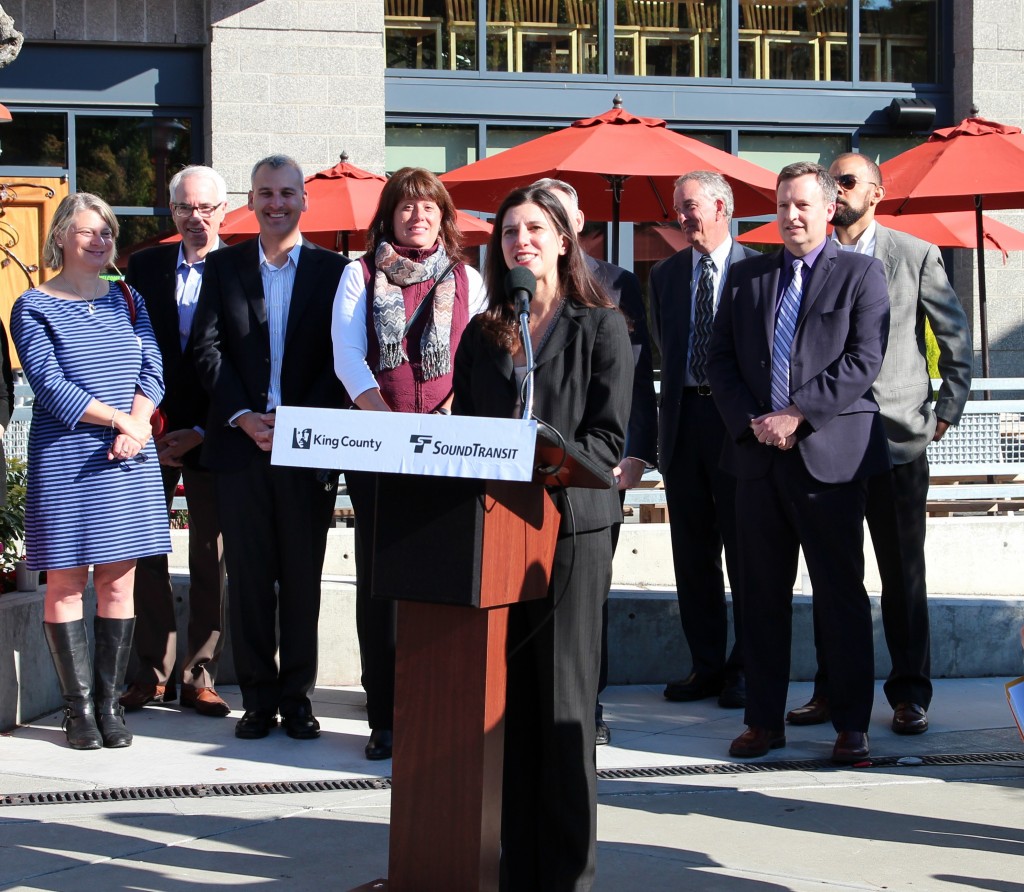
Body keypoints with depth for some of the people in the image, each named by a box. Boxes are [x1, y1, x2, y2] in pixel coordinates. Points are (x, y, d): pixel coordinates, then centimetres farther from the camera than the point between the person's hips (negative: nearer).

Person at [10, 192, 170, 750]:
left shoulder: (128, 301, 14)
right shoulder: (34, 307, 1)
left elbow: (152, 372, 6)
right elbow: (50, 385, -9)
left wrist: (134, 428, -11)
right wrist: (119, 419, -13)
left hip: (127, 462, 4)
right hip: (63, 460, -4)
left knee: (118, 583, 3)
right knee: (65, 584, -1)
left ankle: (110, 703, 9)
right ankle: (79, 708, 4)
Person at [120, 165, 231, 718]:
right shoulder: (145, 267, 8)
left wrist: (201, 432, -9)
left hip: (211, 434, -2)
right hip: (153, 428, 2)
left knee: (209, 559, 2)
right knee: (145, 553, 1)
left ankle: (199, 676, 9)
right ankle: (151, 673, 10)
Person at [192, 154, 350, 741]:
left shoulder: (334, 270, 5)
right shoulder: (223, 267, 10)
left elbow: (340, 358, -1)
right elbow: (208, 350, 3)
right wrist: (243, 417, -9)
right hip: (240, 444, 1)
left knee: (303, 578, 3)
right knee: (249, 577, 3)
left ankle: (297, 698, 12)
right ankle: (258, 699, 11)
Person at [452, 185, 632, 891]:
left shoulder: (600, 327, 4)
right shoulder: (482, 334, 16)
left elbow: (607, 437, -4)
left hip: (572, 522, -4)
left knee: (564, 706, -4)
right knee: (508, 703, 5)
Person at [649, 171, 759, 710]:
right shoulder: (665, 276, 12)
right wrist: (675, 408, 10)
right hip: (684, 418, 5)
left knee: (745, 551, 0)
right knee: (692, 552, 8)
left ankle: (745, 668, 7)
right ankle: (707, 665, 16)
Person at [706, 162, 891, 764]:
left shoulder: (860, 274, 2)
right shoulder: (746, 278, 15)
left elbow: (863, 360, -8)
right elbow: (721, 359, 11)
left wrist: (797, 415, -14)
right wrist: (751, 421, -5)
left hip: (831, 454, -4)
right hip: (759, 456, 4)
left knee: (841, 595, 0)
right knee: (763, 595, 7)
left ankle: (852, 725, 7)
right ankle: (765, 720, 14)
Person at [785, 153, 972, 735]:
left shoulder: (916, 257, 2)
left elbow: (956, 337, 7)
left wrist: (947, 411, 4)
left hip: (896, 436, -2)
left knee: (903, 573, 2)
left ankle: (910, 694, 10)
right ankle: (832, 691, 14)